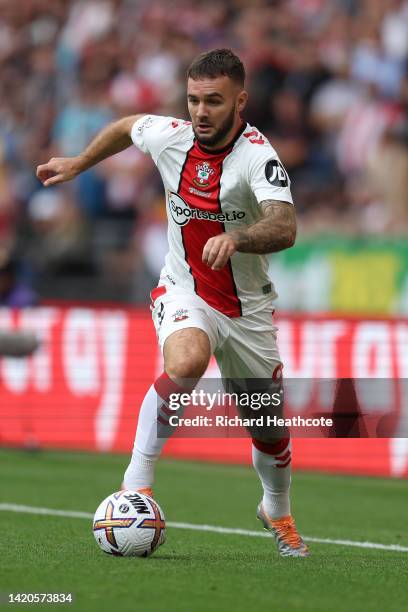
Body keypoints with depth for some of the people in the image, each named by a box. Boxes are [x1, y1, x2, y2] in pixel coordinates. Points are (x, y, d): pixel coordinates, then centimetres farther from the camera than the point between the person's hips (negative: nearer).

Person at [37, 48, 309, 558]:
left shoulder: (257, 156, -24)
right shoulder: (170, 136, -11)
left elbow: (284, 228, -42)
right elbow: (126, 127, 14)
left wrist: (235, 238, -60)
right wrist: (77, 164, 24)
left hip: (247, 306, 0)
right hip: (184, 292, 0)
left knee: (270, 431, 10)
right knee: (185, 362, -36)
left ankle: (277, 512, 42)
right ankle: (136, 482, -25)